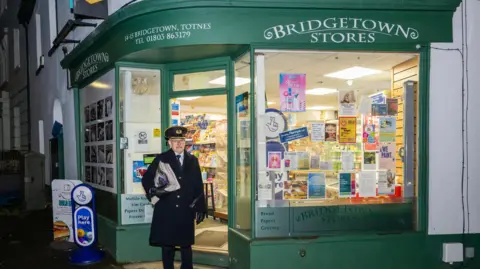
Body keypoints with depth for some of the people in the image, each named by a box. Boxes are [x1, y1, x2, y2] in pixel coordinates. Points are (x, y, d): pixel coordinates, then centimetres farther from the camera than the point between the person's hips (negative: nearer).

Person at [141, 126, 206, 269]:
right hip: (166, 211, -1)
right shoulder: (161, 159, 0)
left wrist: (200, 208, 4)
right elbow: (146, 179, 6)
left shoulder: (193, 160, 7)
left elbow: (199, 186, 7)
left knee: (186, 245, 10)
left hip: (186, 211, 2)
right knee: (167, 246, 7)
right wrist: (153, 193, -11)